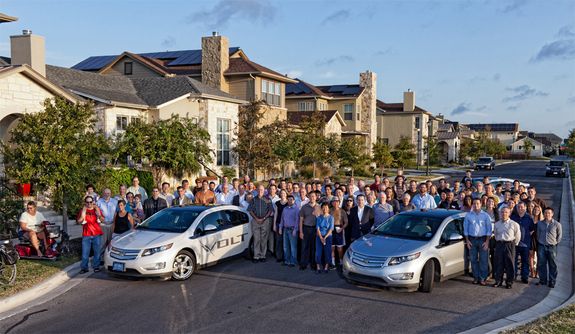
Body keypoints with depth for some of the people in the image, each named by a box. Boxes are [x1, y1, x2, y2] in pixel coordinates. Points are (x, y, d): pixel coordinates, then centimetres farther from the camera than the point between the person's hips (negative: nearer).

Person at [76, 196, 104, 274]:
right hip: (86, 235, -1)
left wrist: (99, 214, -14)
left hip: (97, 234, 1)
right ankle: (84, 267, 5)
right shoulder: (82, 210, 3)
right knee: (85, 253, -3)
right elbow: (79, 221, -3)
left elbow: (102, 220, 5)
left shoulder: (96, 209, 7)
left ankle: (96, 266, 11)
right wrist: (83, 214, -19)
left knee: (97, 252, 3)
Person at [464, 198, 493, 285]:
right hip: (472, 239, 1)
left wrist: (487, 241, -4)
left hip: (482, 239, -1)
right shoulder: (468, 215, 5)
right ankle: (476, 277, 11)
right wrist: (467, 240, 2)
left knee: (483, 260, -4)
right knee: (473, 260, 3)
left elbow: (489, 229, 3)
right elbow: (465, 228, 8)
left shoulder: (485, 215, 3)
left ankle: (483, 278, 3)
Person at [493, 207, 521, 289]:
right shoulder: (497, 224, 9)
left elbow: (518, 236, 4)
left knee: (509, 264, 1)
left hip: (509, 244, -3)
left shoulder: (514, 224, -3)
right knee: (498, 264, 5)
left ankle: (509, 282, 10)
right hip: (499, 244, 3)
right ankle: (498, 281, 14)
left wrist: (514, 244, 8)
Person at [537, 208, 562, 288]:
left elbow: (560, 235, 6)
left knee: (553, 265, 4)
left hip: (552, 247, -2)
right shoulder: (539, 223, 2)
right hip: (541, 246, 2)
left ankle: (552, 282, 12)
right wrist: (539, 242, 5)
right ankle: (542, 280, 18)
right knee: (541, 264, 6)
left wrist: (556, 243, 3)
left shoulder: (557, 224, -4)